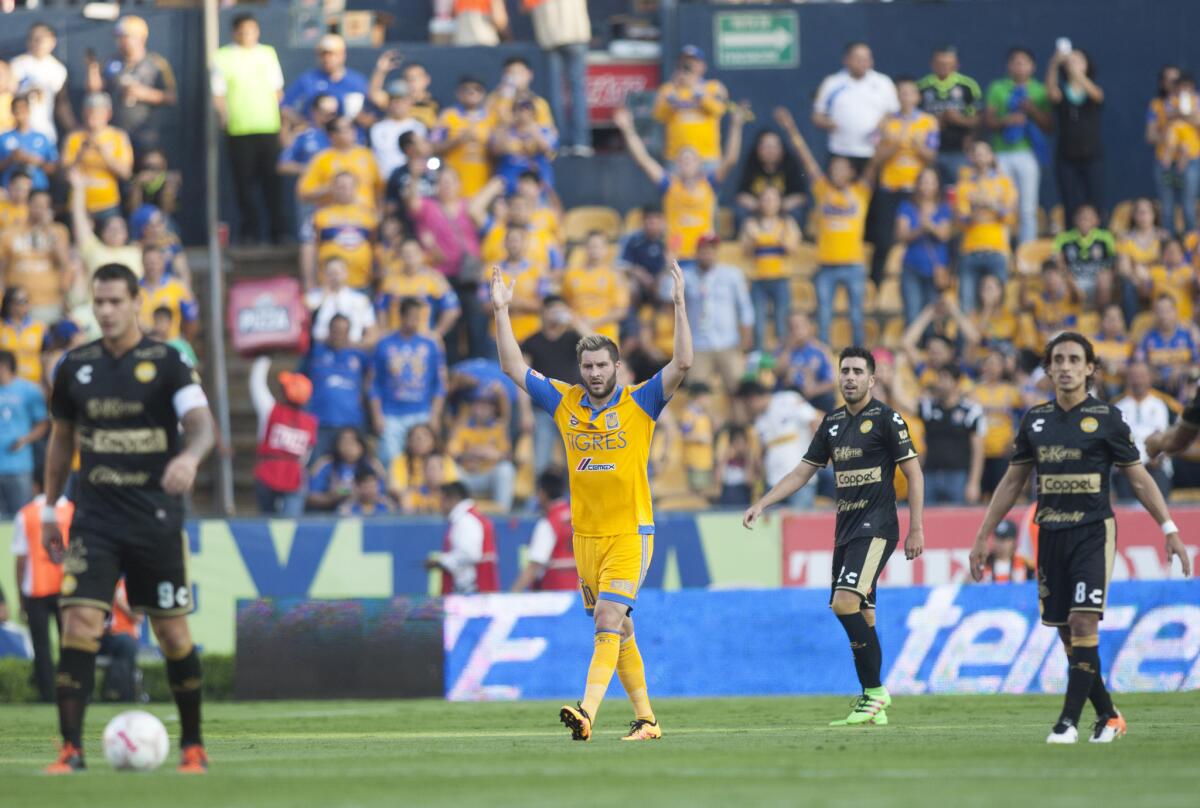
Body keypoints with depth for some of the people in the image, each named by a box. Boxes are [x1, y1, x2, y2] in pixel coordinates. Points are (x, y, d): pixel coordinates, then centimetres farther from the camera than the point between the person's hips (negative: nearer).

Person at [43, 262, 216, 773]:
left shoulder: (166, 363, -4)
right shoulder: (75, 367, 7)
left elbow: (201, 421, -17)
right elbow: (61, 439, 18)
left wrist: (190, 457, -40)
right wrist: (49, 509, 17)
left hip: (156, 517, -2)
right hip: (95, 517, 2)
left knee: (172, 632, 3)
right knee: (79, 624, -13)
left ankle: (193, 745, 19)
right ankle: (71, 750, -12)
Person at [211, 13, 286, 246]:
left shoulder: (268, 54, 13)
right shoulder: (222, 58, 4)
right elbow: (218, 95, 2)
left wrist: (283, 121, 9)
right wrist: (225, 118, -12)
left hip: (269, 128, 2)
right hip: (239, 130, -2)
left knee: (272, 181, 1)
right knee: (245, 182, 0)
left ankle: (277, 231, 6)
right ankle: (250, 231, 6)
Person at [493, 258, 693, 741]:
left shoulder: (640, 403, -3)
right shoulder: (564, 403, 7)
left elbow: (682, 363, -13)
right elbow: (514, 368, 9)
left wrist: (680, 306, -20)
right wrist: (501, 312, 3)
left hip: (630, 533, -5)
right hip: (586, 534, 5)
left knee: (609, 620, -18)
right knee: (617, 630, 10)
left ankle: (587, 713, -29)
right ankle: (645, 719, 19)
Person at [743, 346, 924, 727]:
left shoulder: (886, 419, -6)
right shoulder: (833, 422, 14)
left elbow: (914, 474, -7)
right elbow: (802, 472, 19)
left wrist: (916, 528, -12)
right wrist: (761, 504, 11)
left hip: (876, 528, -7)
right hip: (846, 529, 7)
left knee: (846, 601, -21)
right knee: (861, 618, 5)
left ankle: (874, 691, -14)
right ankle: (875, 707, 9)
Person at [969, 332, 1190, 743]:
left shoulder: (1105, 418, -2)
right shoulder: (1036, 419, 9)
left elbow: (1138, 478, 2)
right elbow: (1012, 481, 17)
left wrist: (1169, 529, -4)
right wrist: (983, 536, 15)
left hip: (1093, 532, -4)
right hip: (1050, 535, 4)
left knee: (1083, 622, -16)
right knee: (1067, 632, 4)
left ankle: (1069, 721, -15)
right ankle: (1108, 717, 17)